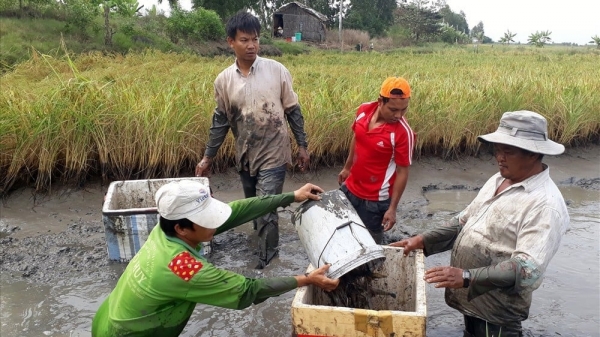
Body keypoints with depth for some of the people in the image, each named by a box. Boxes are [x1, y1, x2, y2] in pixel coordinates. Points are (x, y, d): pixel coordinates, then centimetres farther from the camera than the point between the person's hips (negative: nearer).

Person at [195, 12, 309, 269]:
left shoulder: (277, 71, -9)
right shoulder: (223, 80, -3)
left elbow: (293, 111, -1)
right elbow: (221, 121, 6)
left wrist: (302, 146, -1)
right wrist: (207, 158, 7)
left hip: (273, 156, -4)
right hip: (245, 157, 4)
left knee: (266, 211, -6)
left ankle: (265, 265, 11)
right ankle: (267, 249, 45)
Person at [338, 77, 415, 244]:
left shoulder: (403, 133, -25)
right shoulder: (363, 110, -9)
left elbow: (402, 172, -17)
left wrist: (392, 208, -16)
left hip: (375, 199, -6)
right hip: (349, 188, 6)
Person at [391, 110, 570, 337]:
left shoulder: (545, 204, -23)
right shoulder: (498, 180, 4)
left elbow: (527, 269, -30)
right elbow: (464, 222, 12)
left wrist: (467, 276, -37)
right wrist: (424, 240, 1)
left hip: (497, 312, -8)